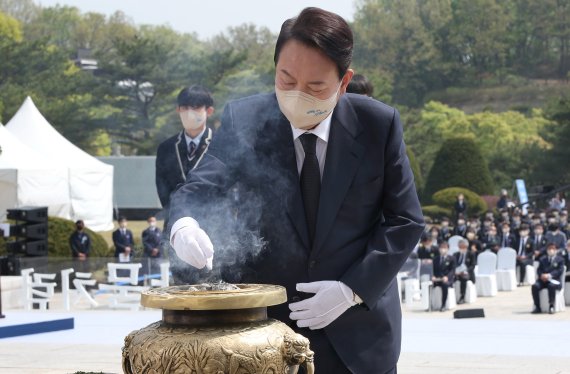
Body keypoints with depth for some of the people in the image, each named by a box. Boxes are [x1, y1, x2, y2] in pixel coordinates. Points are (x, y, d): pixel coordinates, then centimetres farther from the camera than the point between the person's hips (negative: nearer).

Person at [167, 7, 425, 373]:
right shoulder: (244, 121, -7)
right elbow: (199, 189, -9)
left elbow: (404, 220, -4)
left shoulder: (379, 124, -7)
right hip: (268, 321, 0)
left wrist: (353, 289, -15)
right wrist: (184, 223, -33)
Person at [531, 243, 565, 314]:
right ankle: (537, 307, -22)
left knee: (551, 286, -39)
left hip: (554, 280, -4)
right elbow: (539, 270, 11)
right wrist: (542, 275, -14)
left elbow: (560, 271, -6)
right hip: (543, 280, 4)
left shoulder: (560, 259, 9)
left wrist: (550, 275, -20)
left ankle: (551, 306, -29)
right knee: (535, 286, -26)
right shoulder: (542, 259, 21)